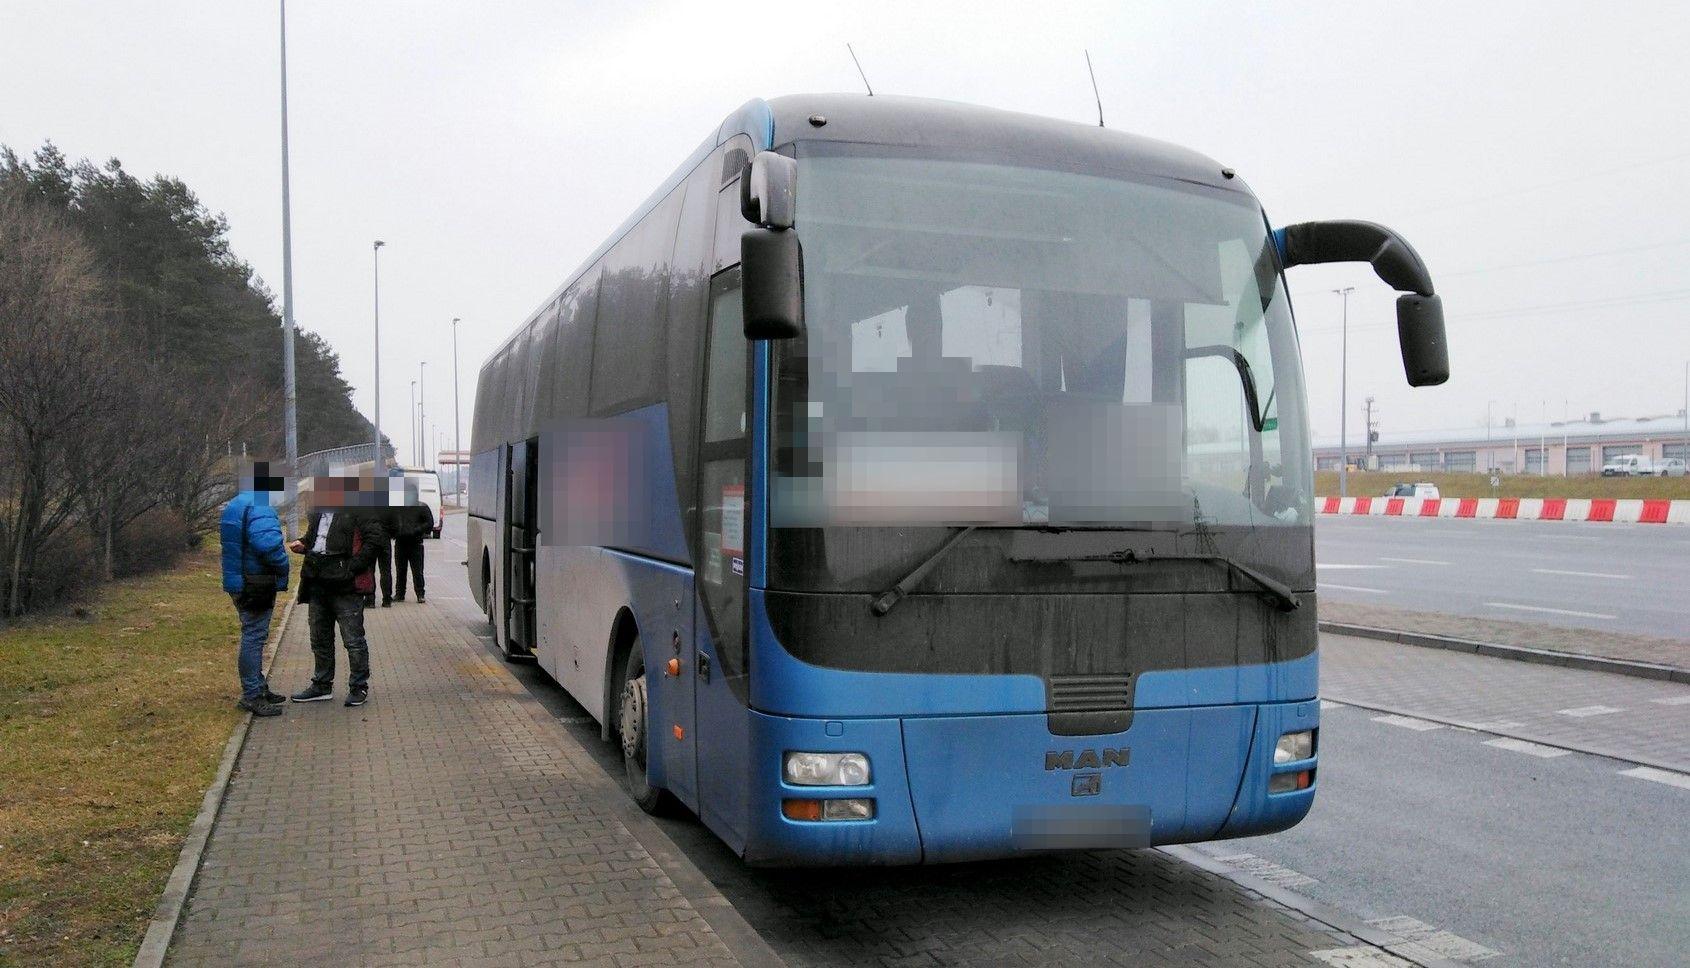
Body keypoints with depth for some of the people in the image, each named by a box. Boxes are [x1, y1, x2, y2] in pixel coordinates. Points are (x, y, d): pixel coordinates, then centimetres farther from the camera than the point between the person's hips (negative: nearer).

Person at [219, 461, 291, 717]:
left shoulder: (234, 506, 15)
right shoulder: (259, 507, -20)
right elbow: (267, 543, -34)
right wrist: (283, 567, -17)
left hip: (240, 582, 10)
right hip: (258, 586, -10)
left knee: (253, 637, 19)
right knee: (254, 638, -5)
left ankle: (258, 688, 29)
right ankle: (252, 696, 0)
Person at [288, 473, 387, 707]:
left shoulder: (360, 508, -11)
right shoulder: (319, 508, 16)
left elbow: (376, 538, -18)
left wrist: (352, 567, -19)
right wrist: (303, 545, 8)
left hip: (345, 585, -8)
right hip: (318, 583, 9)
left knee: (353, 639, -1)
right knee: (320, 638, 17)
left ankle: (359, 687, 10)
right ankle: (322, 686, 29)